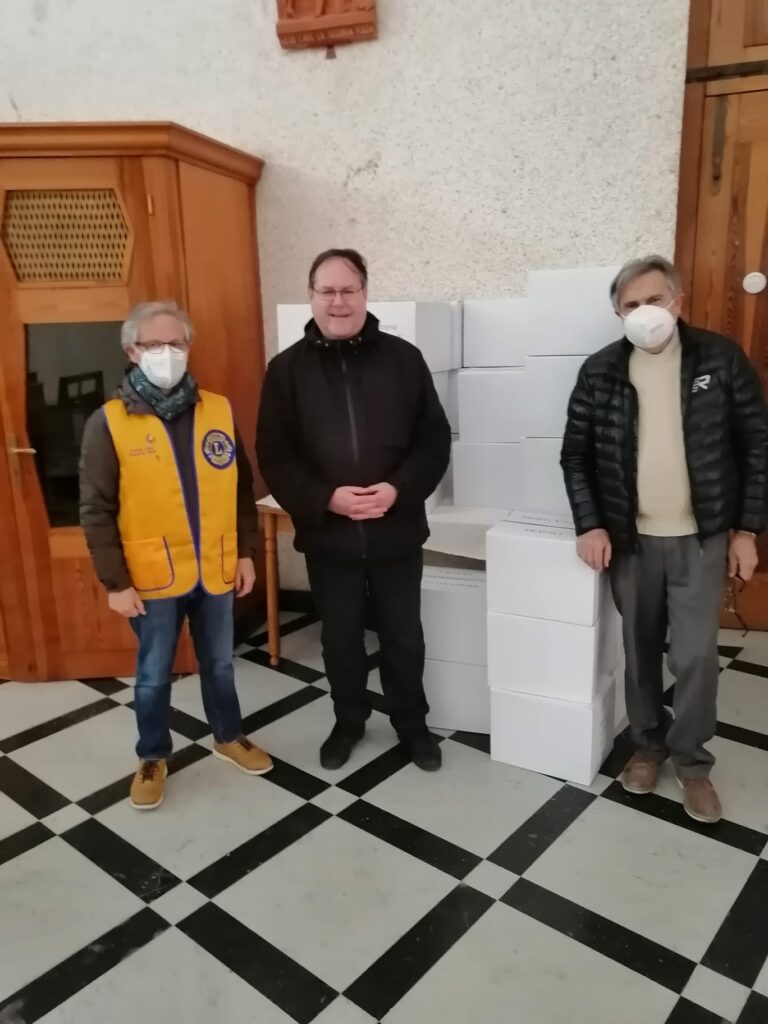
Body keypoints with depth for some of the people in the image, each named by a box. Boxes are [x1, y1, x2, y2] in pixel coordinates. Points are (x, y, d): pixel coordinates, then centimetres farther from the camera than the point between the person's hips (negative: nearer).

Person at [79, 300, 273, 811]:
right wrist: (115, 581, -10)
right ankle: (153, 758, 35)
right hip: (153, 576, -2)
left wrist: (246, 552, 5)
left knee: (220, 663, 19)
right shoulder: (108, 422, -9)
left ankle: (229, 737, 41)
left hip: (216, 570, 3)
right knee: (154, 675, 13)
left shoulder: (220, 410, 0)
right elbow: (97, 511, -8)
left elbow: (242, 488, 6)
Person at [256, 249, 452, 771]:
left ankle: (412, 722, 36)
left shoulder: (403, 358, -1)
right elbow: (274, 456, -5)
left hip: (397, 531, 0)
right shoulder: (287, 368, -1)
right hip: (327, 535, 0)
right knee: (341, 637, 16)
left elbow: (436, 439, -1)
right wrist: (325, 498, -19)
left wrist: (400, 489, -17)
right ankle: (349, 721, 38)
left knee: (404, 634, 14)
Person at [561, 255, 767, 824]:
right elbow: (576, 454, 2)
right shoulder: (601, 372, -2)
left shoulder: (721, 360, -5)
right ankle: (649, 745, 33)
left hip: (701, 537, -1)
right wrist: (589, 525, -8)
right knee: (641, 650, 13)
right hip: (630, 539, 2)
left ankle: (692, 760, 23)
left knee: (696, 655, 1)